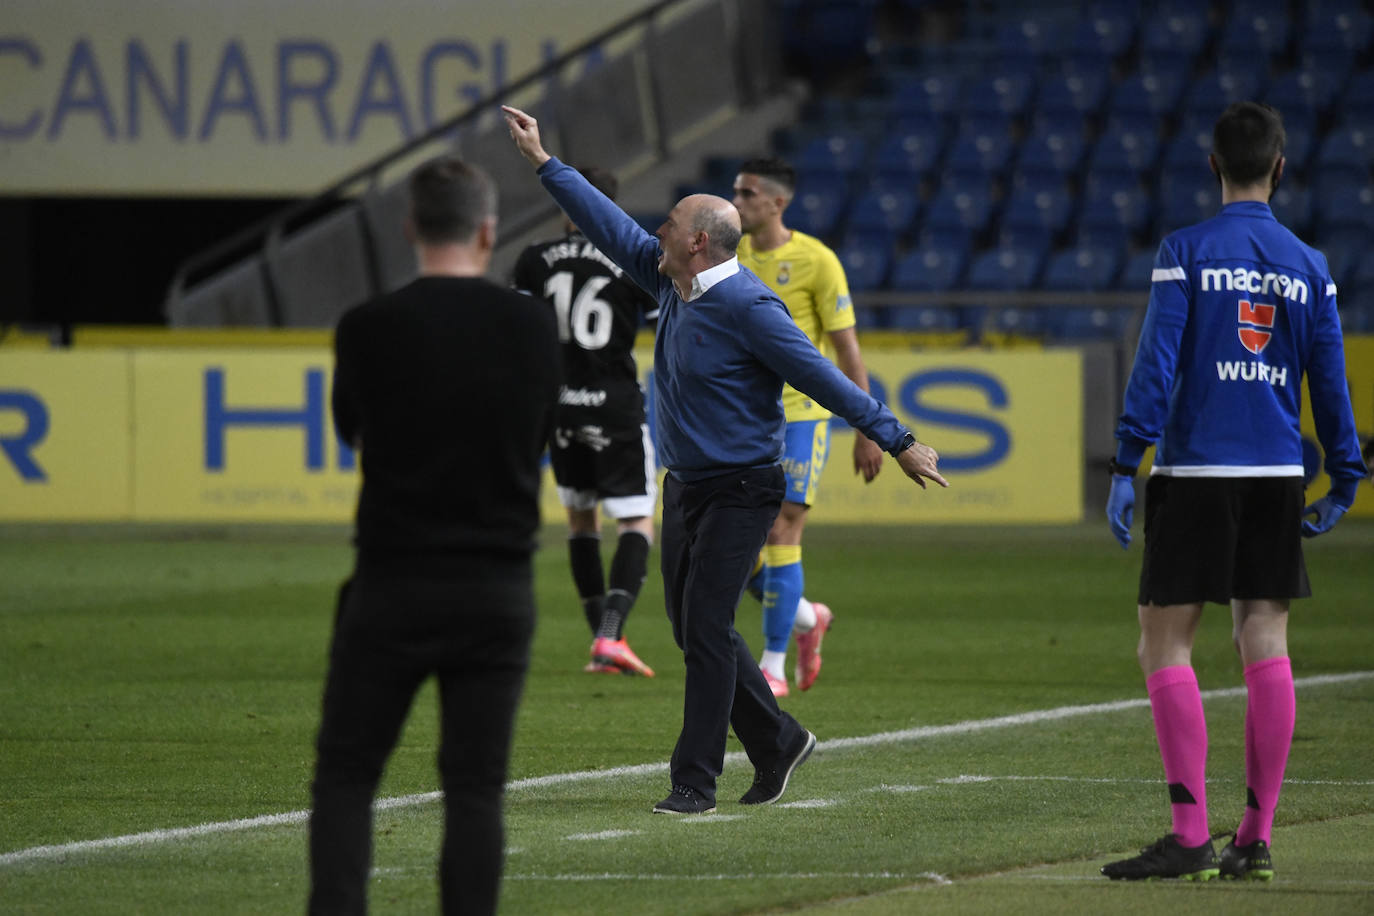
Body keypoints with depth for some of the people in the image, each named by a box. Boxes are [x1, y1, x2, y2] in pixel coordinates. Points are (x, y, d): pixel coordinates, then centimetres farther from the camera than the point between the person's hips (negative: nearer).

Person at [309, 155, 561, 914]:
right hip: (499, 588, 2)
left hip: (392, 587, -2)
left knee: (345, 775, 6)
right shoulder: (533, 326, -1)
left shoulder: (368, 329, -7)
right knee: (475, 789, 5)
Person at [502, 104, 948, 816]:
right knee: (693, 629, 12)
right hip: (685, 488, 9)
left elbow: (822, 377, -17)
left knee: (705, 628, -11)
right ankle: (776, 743, 26)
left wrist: (897, 441, -16)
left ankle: (695, 781, -7)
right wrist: (542, 162, 16)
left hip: (741, 493, -9)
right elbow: (612, 229, 14)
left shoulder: (747, 306, -18)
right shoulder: (673, 284, 6)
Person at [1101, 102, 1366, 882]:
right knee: (1266, 649, 5)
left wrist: (1126, 468, -9)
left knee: (1166, 646, 0)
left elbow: (1156, 365, -10)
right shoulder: (1309, 267, 6)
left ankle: (1191, 835, -9)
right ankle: (1256, 839, 4)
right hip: (1277, 480, 4)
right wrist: (1344, 481, 16)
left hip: (1195, 475, -4)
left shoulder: (1186, 254, -4)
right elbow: (1332, 381, 8)